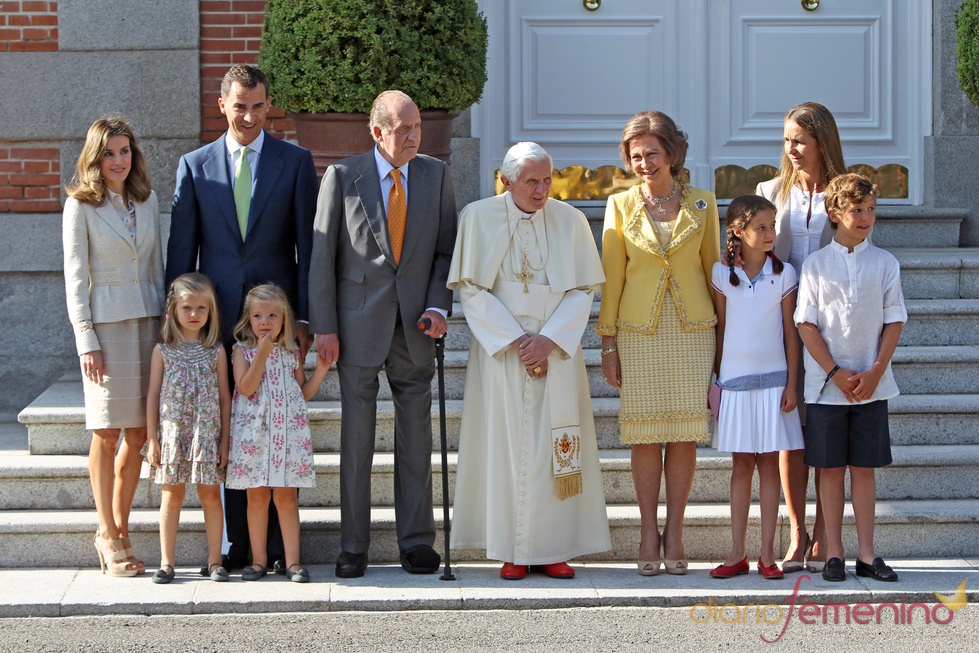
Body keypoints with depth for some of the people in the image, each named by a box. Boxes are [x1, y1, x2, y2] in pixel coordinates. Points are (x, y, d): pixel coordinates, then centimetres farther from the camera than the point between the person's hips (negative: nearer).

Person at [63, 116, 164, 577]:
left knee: (138, 434, 4)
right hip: (105, 324, -4)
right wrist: (86, 340, -11)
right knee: (107, 434, -2)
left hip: (147, 322, 4)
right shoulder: (80, 205, -3)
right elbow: (75, 277, -5)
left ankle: (119, 529, 16)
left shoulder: (147, 201, 11)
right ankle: (108, 535, 7)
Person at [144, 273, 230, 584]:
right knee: (172, 496, 4)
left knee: (210, 495, 2)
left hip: (207, 433, 0)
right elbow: (153, 396, 4)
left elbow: (224, 396, 5)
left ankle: (215, 560, 10)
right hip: (171, 431, 0)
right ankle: (166, 562, 10)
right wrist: (152, 439, -1)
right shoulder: (163, 350, 2)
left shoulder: (215, 351, 3)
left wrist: (224, 441, 2)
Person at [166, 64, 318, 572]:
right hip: (218, 319, 1)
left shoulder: (296, 162, 5)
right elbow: (181, 249, 8)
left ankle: (279, 544, 5)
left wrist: (305, 317, -5)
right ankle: (237, 543, 10)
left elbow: (307, 244, 2)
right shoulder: (194, 166, 9)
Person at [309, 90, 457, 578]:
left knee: (415, 437, 6)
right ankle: (353, 547, 9)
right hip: (358, 325, -2)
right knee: (356, 437, 1)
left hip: (414, 327, 2)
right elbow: (321, 254, -2)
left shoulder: (436, 175, 5)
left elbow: (447, 248, 9)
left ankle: (417, 542, 14)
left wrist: (438, 305, -6)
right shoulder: (343, 177, -2)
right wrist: (323, 327, -6)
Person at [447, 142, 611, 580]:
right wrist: (515, 341, -13)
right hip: (500, 345, -1)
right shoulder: (479, 218, -3)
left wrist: (548, 340, -12)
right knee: (507, 442, -3)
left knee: (554, 444, -1)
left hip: (557, 346, 1)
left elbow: (583, 291, 1)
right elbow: (472, 290, -5)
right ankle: (514, 552, 1)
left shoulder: (569, 221, 2)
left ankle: (554, 548, 5)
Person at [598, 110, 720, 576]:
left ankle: (674, 533, 9)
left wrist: (724, 336, 6)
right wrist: (608, 343, 1)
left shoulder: (701, 205, 5)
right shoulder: (621, 205, 3)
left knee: (685, 434, 0)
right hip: (640, 332, -1)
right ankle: (648, 536, 8)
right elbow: (611, 277, 5)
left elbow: (712, 270, 9)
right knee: (646, 437, 0)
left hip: (692, 330, 1)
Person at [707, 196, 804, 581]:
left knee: (769, 464, 2)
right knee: (741, 465, 5)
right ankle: (737, 554, 9)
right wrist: (714, 381, 6)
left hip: (773, 380, -1)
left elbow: (790, 332, 2)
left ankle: (767, 554, 6)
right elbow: (720, 329, 6)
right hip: (735, 379, 1)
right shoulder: (722, 274, 1)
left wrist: (791, 384, -2)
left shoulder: (783, 274, 0)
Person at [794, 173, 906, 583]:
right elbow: (806, 323, -2)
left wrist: (875, 372, -8)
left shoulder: (884, 263, 4)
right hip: (826, 385, -1)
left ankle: (867, 555, 9)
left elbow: (894, 320, 2)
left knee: (864, 467, 5)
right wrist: (835, 372, -10)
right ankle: (833, 554, 9)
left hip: (872, 384, 1)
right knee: (831, 468, 3)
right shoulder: (816, 265, 0)